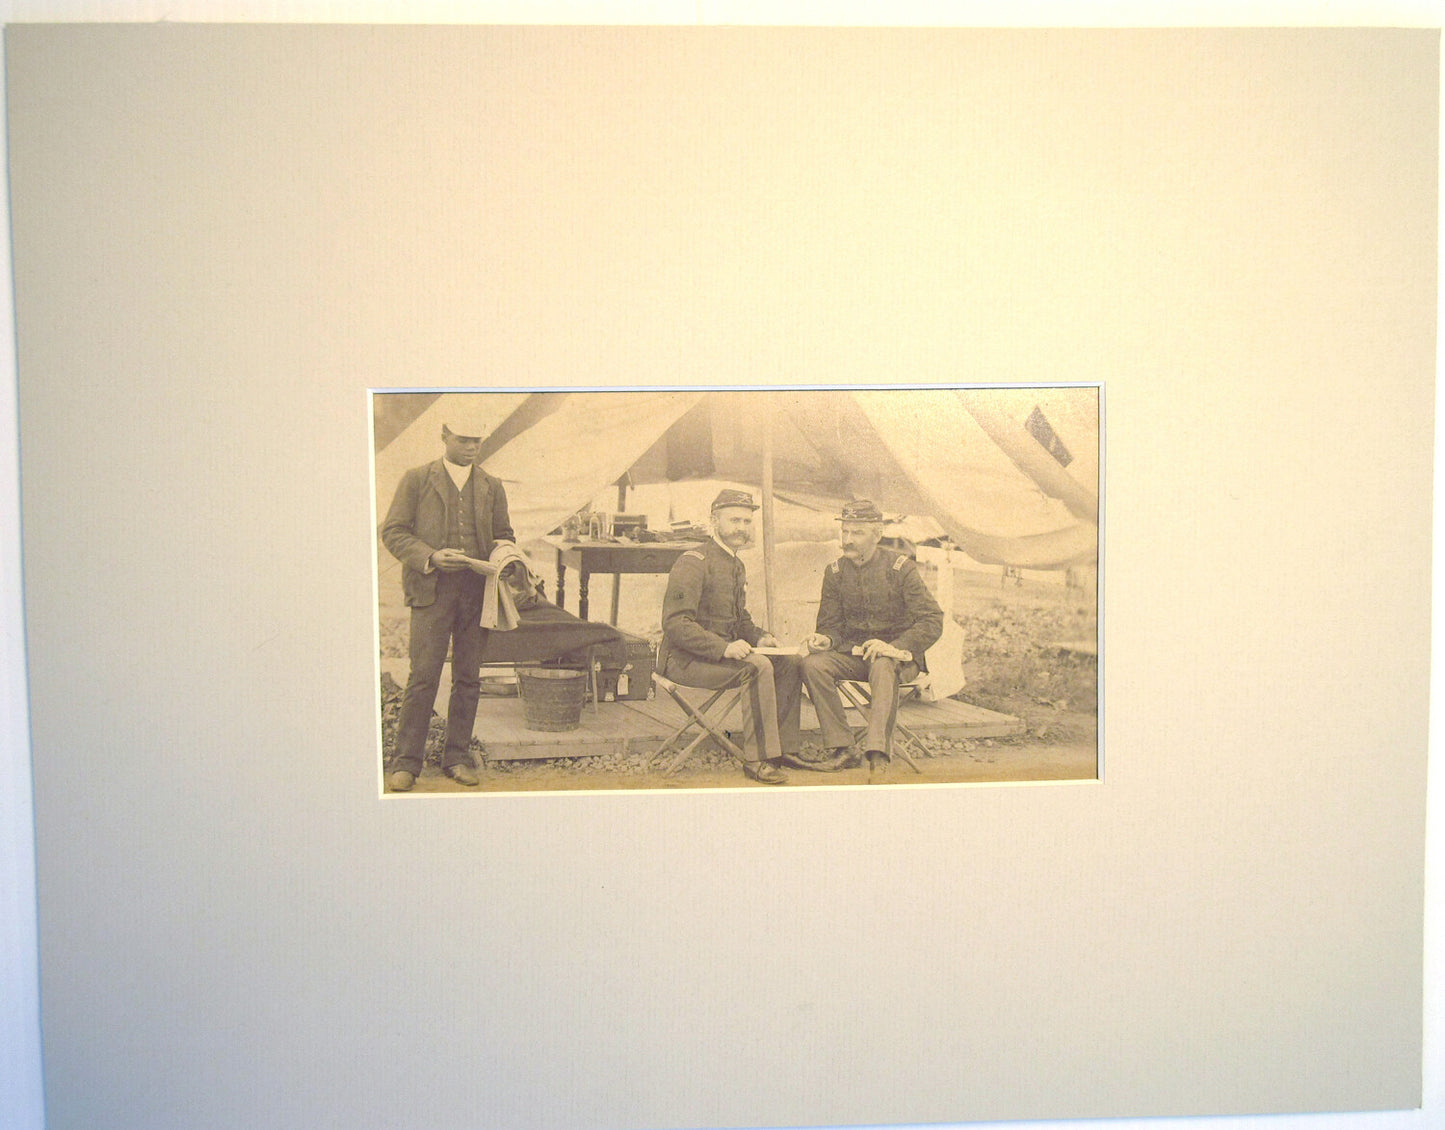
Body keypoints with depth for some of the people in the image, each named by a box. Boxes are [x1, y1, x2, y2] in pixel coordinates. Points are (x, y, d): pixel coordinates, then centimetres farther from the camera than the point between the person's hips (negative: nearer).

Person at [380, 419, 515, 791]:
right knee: (424, 677, -7)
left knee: (468, 679, 6)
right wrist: (430, 557, -14)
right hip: (432, 591, -3)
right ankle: (406, 762, 3)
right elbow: (393, 531, 1)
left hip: (477, 591, 4)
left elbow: (504, 534, 23)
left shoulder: (491, 487, 15)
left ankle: (457, 758, 17)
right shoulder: (417, 479, 5)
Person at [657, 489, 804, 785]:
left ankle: (785, 747, 2)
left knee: (788, 662, -1)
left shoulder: (737, 566, 17)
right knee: (757, 666, -28)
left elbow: (740, 619, 26)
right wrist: (724, 648, -31)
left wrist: (759, 637, 3)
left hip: (721, 650, 9)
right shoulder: (693, 562, -14)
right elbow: (675, 623, -23)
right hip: (685, 660, -9)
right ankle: (757, 759, -23)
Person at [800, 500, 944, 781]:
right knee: (813, 663, -24)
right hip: (854, 653, 4)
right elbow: (832, 623, 10)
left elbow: (932, 622, -13)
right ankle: (842, 749, -22)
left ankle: (878, 752, -44)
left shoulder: (900, 566, -8)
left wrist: (893, 647, -28)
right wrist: (825, 639, -15)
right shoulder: (835, 571, 5)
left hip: (899, 655, -4)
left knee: (883, 667, -39)